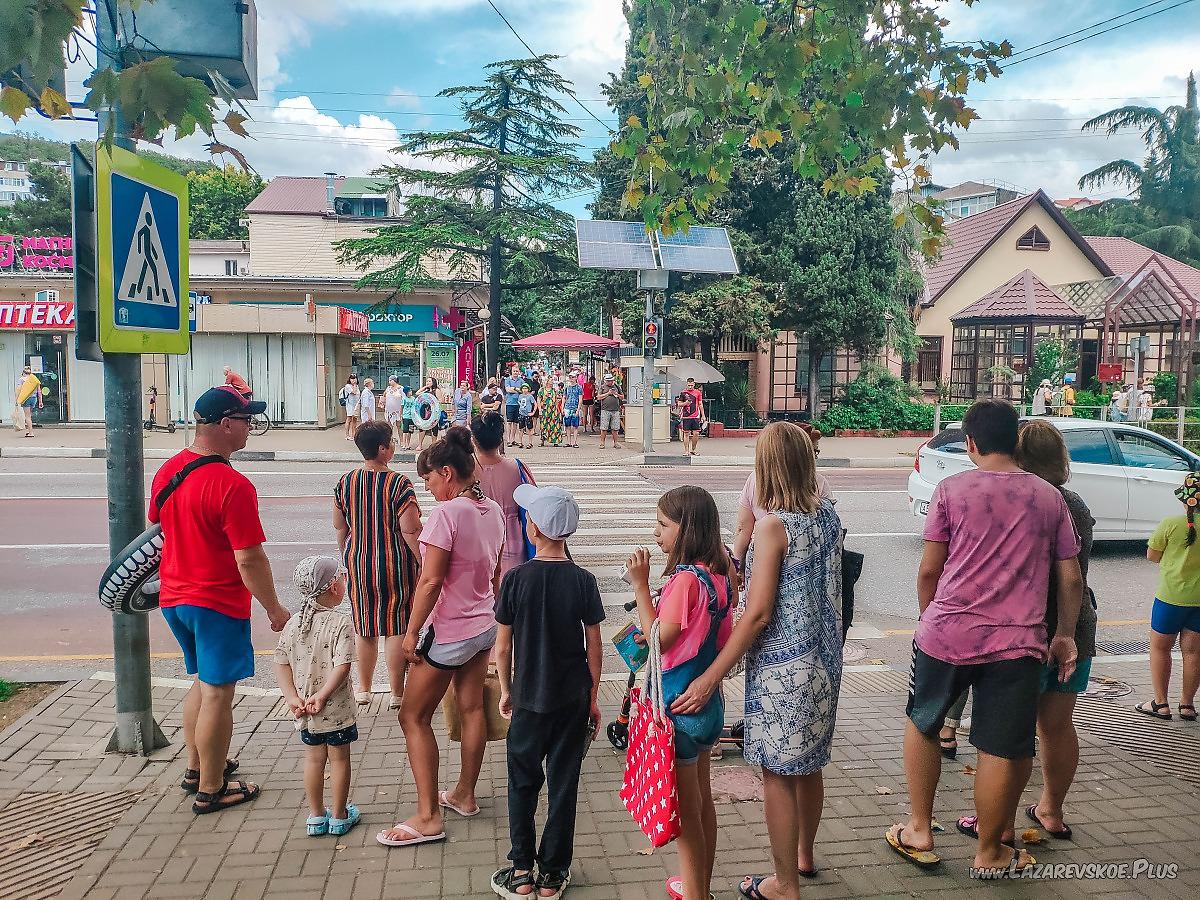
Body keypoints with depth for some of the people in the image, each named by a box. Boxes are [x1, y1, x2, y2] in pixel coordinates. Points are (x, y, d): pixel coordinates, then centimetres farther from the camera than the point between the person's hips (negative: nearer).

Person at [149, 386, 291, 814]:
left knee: (203, 682, 24)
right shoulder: (232, 485, -24)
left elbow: (158, 530, 14)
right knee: (218, 694, 5)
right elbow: (249, 559, -23)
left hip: (175, 597, 8)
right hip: (218, 603, -8)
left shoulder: (167, 470, 2)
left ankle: (197, 766, 37)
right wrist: (275, 609, -12)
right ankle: (210, 790, 17)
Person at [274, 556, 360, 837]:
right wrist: (322, 696, -20)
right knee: (339, 759, 10)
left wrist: (292, 698, -3)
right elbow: (342, 666, -26)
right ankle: (339, 816, 22)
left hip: (304, 712, 5)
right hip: (336, 710, -5)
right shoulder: (339, 623, -18)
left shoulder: (293, 624, 0)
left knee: (313, 758, 18)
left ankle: (316, 816, 28)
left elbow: (281, 665, 0)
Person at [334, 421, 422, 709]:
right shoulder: (399, 483, -16)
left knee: (363, 627, 17)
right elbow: (410, 530, -17)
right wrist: (423, 563, -7)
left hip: (358, 561, 5)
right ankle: (396, 694, 15)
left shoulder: (345, 482, -1)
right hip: (395, 563, -4)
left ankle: (363, 689, 30)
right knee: (396, 627, 7)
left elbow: (339, 526, 8)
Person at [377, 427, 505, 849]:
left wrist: (411, 632, -13)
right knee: (471, 708, 19)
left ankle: (428, 817, 6)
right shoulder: (493, 510, 3)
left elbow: (431, 581, -22)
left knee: (414, 718, 4)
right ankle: (465, 795, 33)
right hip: (485, 626, 9)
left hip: (448, 633, -8)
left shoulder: (446, 513, -22)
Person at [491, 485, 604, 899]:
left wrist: (506, 690, 9)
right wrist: (592, 697, 8)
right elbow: (594, 647, -4)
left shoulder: (516, 578, -13)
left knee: (523, 782, 15)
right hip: (573, 698, 1)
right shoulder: (583, 581, -9)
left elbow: (503, 647, -6)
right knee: (564, 783, 11)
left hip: (530, 698, -1)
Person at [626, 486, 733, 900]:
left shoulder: (685, 578, -24)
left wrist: (640, 585, -19)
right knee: (702, 798, 21)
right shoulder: (717, 573, 2)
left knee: (686, 809, 6)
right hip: (707, 703, 9)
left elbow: (659, 639, -20)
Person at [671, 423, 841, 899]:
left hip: (782, 667, -8)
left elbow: (758, 613, -24)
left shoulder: (772, 525, -20)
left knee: (777, 774, 7)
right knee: (809, 764, 24)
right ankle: (803, 854, 44)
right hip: (825, 660, 8)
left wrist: (710, 678, -22)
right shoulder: (828, 513, 1)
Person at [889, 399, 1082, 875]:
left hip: (945, 633, -1)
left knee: (922, 724, 20)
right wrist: (1066, 635, 19)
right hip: (1017, 642, 1)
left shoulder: (951, 489, -2)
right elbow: (1070, 578, 8)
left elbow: (928, 571, 0)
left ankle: (919, 831, 27)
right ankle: (990, 851, 24)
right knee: (1004, 751, 10)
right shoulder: (1049, 497, 5)